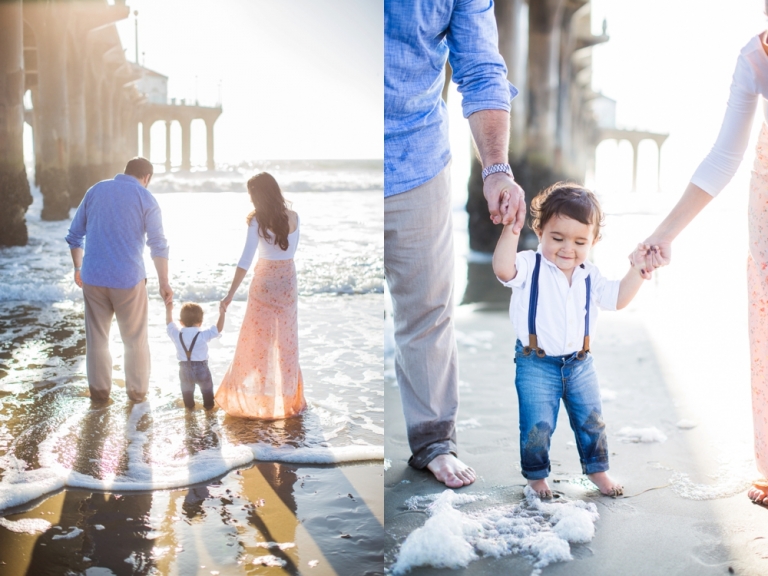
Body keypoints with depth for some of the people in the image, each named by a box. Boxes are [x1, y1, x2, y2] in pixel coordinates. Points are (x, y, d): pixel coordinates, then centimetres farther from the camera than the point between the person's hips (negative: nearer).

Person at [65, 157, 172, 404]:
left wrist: (78, 268, 22)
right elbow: (158, 246, -8)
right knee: (135, 338, 12)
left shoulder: (95, 190, 8)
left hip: (93, 277, 3)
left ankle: (99, 390, 22)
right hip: (129, 279, -3)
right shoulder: (145, 199, -2)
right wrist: (164, 283, -3)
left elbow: (74, 235, 10)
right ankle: (137, 389, 20)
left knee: (96, 337, 14)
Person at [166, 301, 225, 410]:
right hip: (201, 368, -2)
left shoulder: (176, 335, -10)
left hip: (184, 369, 2)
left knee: (186, 388, 28)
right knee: (207, 387, 23)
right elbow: (219, 328, -13)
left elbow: (169, 323, 6)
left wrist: (169, 309, 18)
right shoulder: (203, 335, -18)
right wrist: (222, 313, -7)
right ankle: (208, 405, 33)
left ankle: (189, 405, 40)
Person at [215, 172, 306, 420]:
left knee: (257, 341, 6)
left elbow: (245, 261, -20)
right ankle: (288, 397, 23)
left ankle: (259, 400, 12)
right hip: (288, 281, 5)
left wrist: (230, 295, -21)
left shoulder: (258, 221, -14)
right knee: (286, 342, 15)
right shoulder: (293, 217, -1)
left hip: (265, 283, -5)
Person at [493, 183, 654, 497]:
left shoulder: (590, 276, 3)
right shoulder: (530, 267, -13)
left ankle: (597, 470, 33)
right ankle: (536, 475, 18)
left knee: (591, 420, 13)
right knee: (537, 425, -4)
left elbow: (617, 298, 10)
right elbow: (503, 269, -32)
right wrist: (511, 230, -40)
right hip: (537, 365, -5)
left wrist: (636, 270, 0)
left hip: (579, 364, 5)